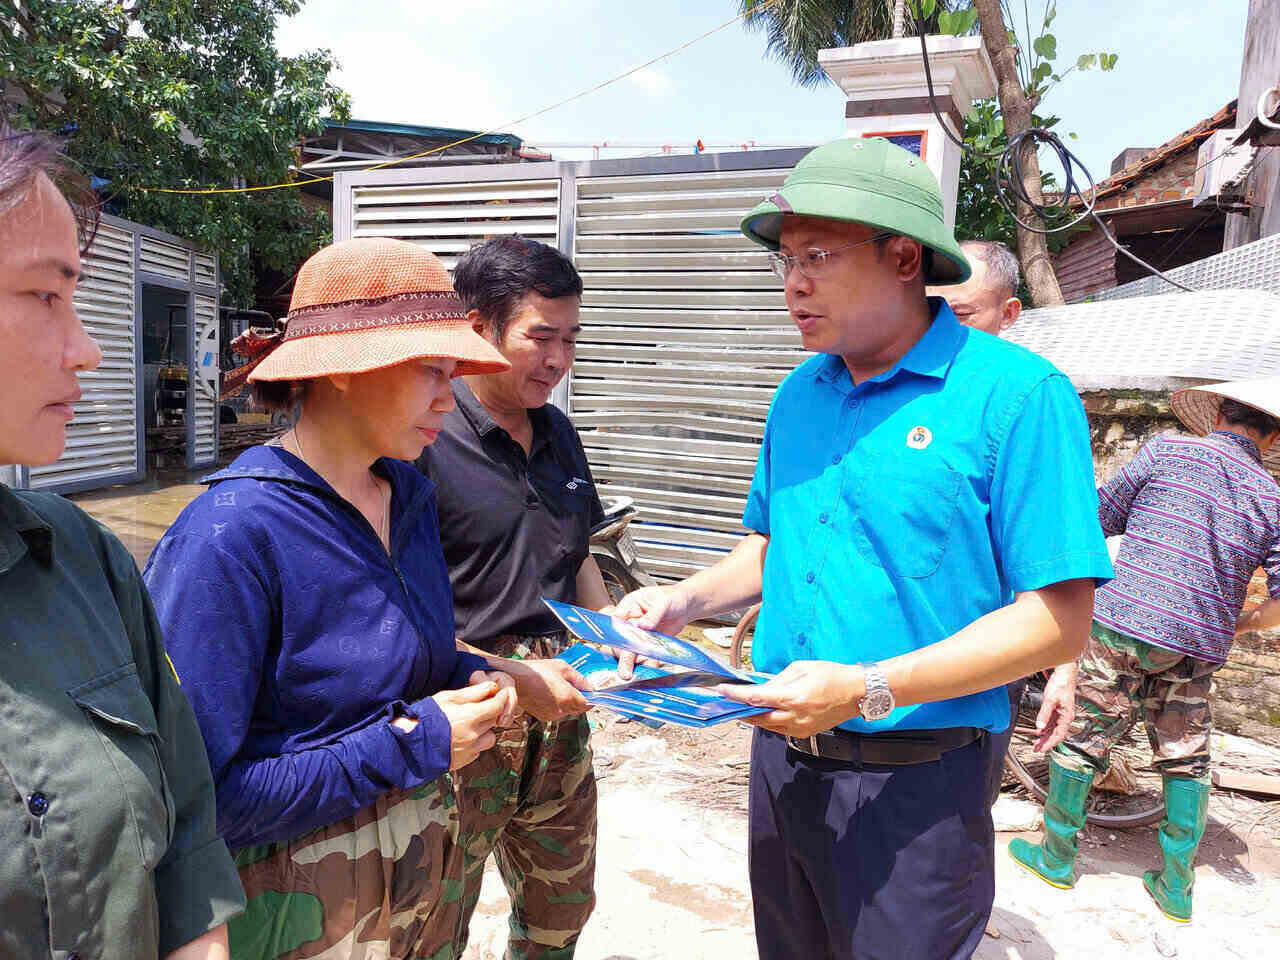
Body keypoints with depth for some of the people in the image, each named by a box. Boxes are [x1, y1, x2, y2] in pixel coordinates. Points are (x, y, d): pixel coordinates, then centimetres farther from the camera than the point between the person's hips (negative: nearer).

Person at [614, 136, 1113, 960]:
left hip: (913, 780, -6)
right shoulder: (799, 394, 5)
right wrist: (683, 602, -2)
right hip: (781, 756, 6)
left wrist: (865, 691, -25)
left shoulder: (1018, 394, -15)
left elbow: (1057, 621, -18)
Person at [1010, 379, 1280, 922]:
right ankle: (1176, 888, 23)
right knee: (1186, 761, 16)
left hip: (1126, 623, -3)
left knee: (1081, 737, 9)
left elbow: (1096, 521, 3)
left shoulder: (1167, 450, -1)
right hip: (1198, 647, 4)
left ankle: (1056, 857, 21)